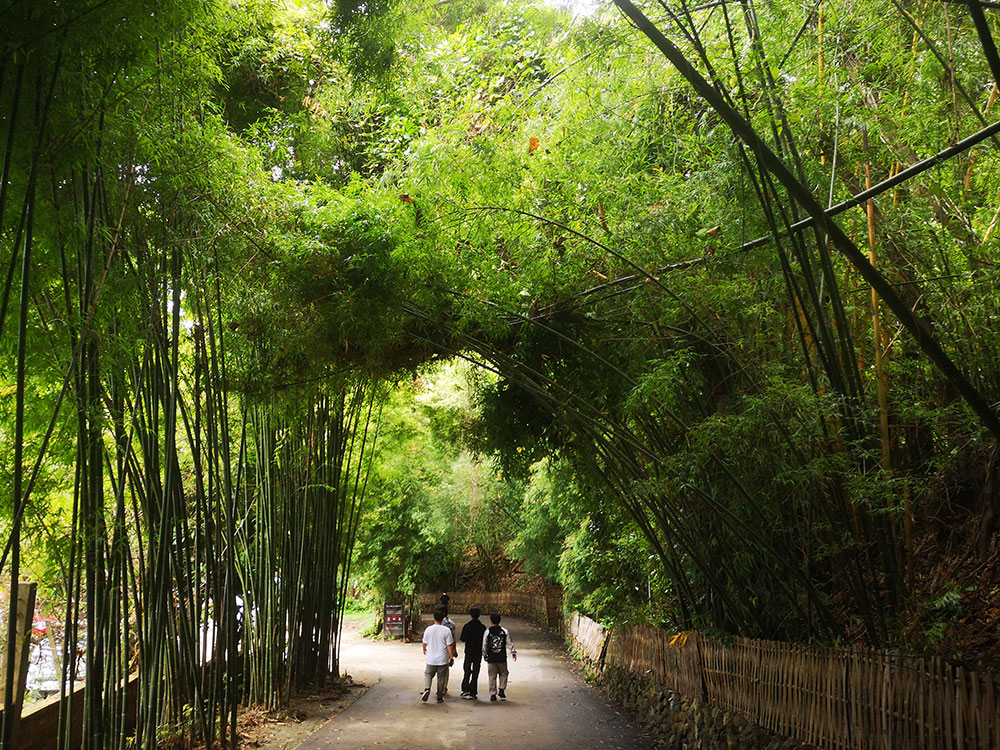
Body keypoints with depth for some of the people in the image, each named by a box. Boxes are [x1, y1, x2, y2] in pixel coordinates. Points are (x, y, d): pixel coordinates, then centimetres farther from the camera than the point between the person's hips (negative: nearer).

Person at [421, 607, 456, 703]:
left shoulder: (428, 629, -6)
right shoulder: (446, 630, -11)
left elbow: (425, 643, 7)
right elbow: (449, 645, -9)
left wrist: (424, 649, 28)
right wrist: (451, 656, 1)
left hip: (431, 660, 1)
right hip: (443, 659, -1)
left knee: (428, 675, 16)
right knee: (441, 678, 11)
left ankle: (427, 689, -9)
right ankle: (440, 697, 15)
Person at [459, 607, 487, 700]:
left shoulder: (467, 626, -10)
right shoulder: (483, 627, -5)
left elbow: (463, 639, -10)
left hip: (469, 651, -1)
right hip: (479, 652, 1)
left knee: (467, 671, 12)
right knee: (475, 673, 5)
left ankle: (465, 690, 8)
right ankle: (473, 693, 4)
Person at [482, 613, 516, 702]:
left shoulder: (487, 631, -3)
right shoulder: (504, 631, -1)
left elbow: (484, 645, 2)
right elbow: (509, 643, 1)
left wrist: (484, 654, 15)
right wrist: (513, 652, 10)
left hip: (491, 658, 0)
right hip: (502, 658, 0)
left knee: (492, 676, 7)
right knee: (503, 674, 17)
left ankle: (493, 694, 7)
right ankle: (502, 690, 5)